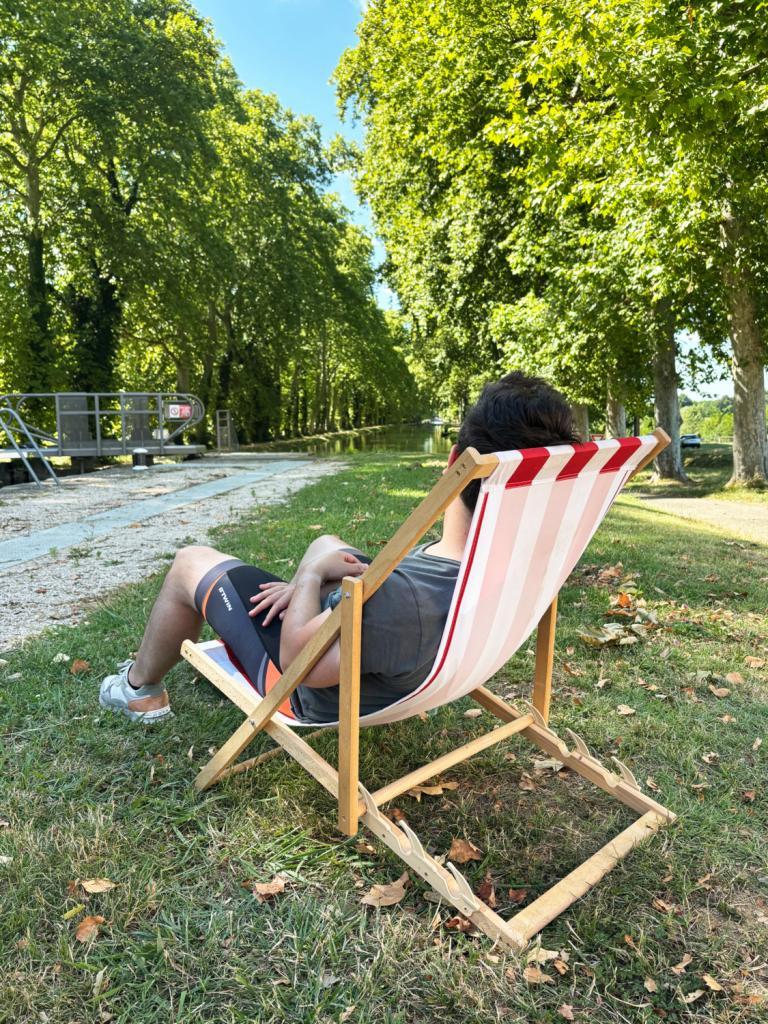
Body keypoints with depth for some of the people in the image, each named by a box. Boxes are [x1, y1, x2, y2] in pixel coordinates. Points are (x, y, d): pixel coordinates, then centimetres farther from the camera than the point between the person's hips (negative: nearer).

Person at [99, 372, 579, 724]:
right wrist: (322, 583, -8)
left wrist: (311, 571, -14)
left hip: (312, 695, -6)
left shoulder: (397, 598, -46)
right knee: (332, 544, 27)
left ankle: (142, 689, 37)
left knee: (191, 562, 9)